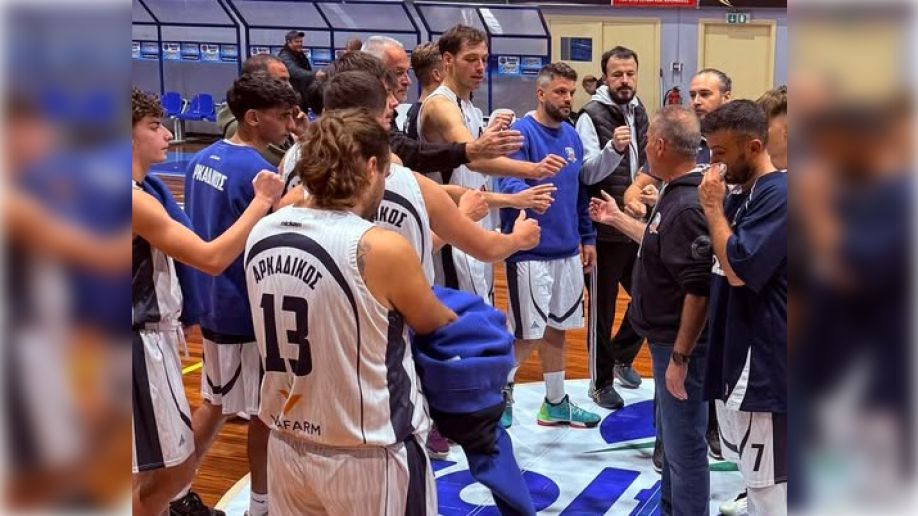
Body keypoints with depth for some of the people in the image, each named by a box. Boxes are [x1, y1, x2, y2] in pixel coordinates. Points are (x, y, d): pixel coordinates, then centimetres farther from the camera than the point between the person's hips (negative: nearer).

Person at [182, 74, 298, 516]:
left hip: (214, 304, 8)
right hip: (251, 311, -8)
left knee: (215, 402, 21)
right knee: (265, 412, 8)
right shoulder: (258, 173, -22)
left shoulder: (203, 159, 5)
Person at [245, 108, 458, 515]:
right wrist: (457, 318, 20)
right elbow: (432, 322, -2)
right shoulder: (381, 248, -21)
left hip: (288, 445, 6)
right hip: (369, 457, -6)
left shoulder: (261, 235, -3)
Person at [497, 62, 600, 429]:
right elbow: (507, 182, -25)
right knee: (529, 335, -3)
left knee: (557, 328, 16)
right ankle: (502, 392, 20)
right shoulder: (521, 132, -12)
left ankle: (556, 403, 28)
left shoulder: (571, 135, 10)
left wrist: (588, 237, 17)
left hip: (567, 251, 7)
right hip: (530, 251, -7)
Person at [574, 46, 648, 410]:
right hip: (605, 229, -7)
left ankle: (621, 356, 36)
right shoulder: (592, 115, -12)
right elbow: (587, 173, -21)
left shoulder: (639, 112, 10)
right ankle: (601, 382, 17)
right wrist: (613, 148, -36)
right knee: (602, 309, 5)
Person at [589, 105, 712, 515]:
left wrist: (680, 357, -24)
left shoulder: (689, 206, -25)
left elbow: (699, 290, -28)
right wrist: (618, 219, 31)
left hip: (680, 345, -11)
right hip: (667, 339, 11)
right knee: (672, 436, 23)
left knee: (684, 444, 2)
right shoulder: (677, 194, 7)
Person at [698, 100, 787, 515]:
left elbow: (738, 269, -25)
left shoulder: (778, 194, -18)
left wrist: (712, 208, -14)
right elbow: (720, 265, 20)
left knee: (768, 481, 0)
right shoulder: (742, 196, 13)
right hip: (737, 357, 10)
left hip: (762, 364, -10)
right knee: (754, 474, 20)